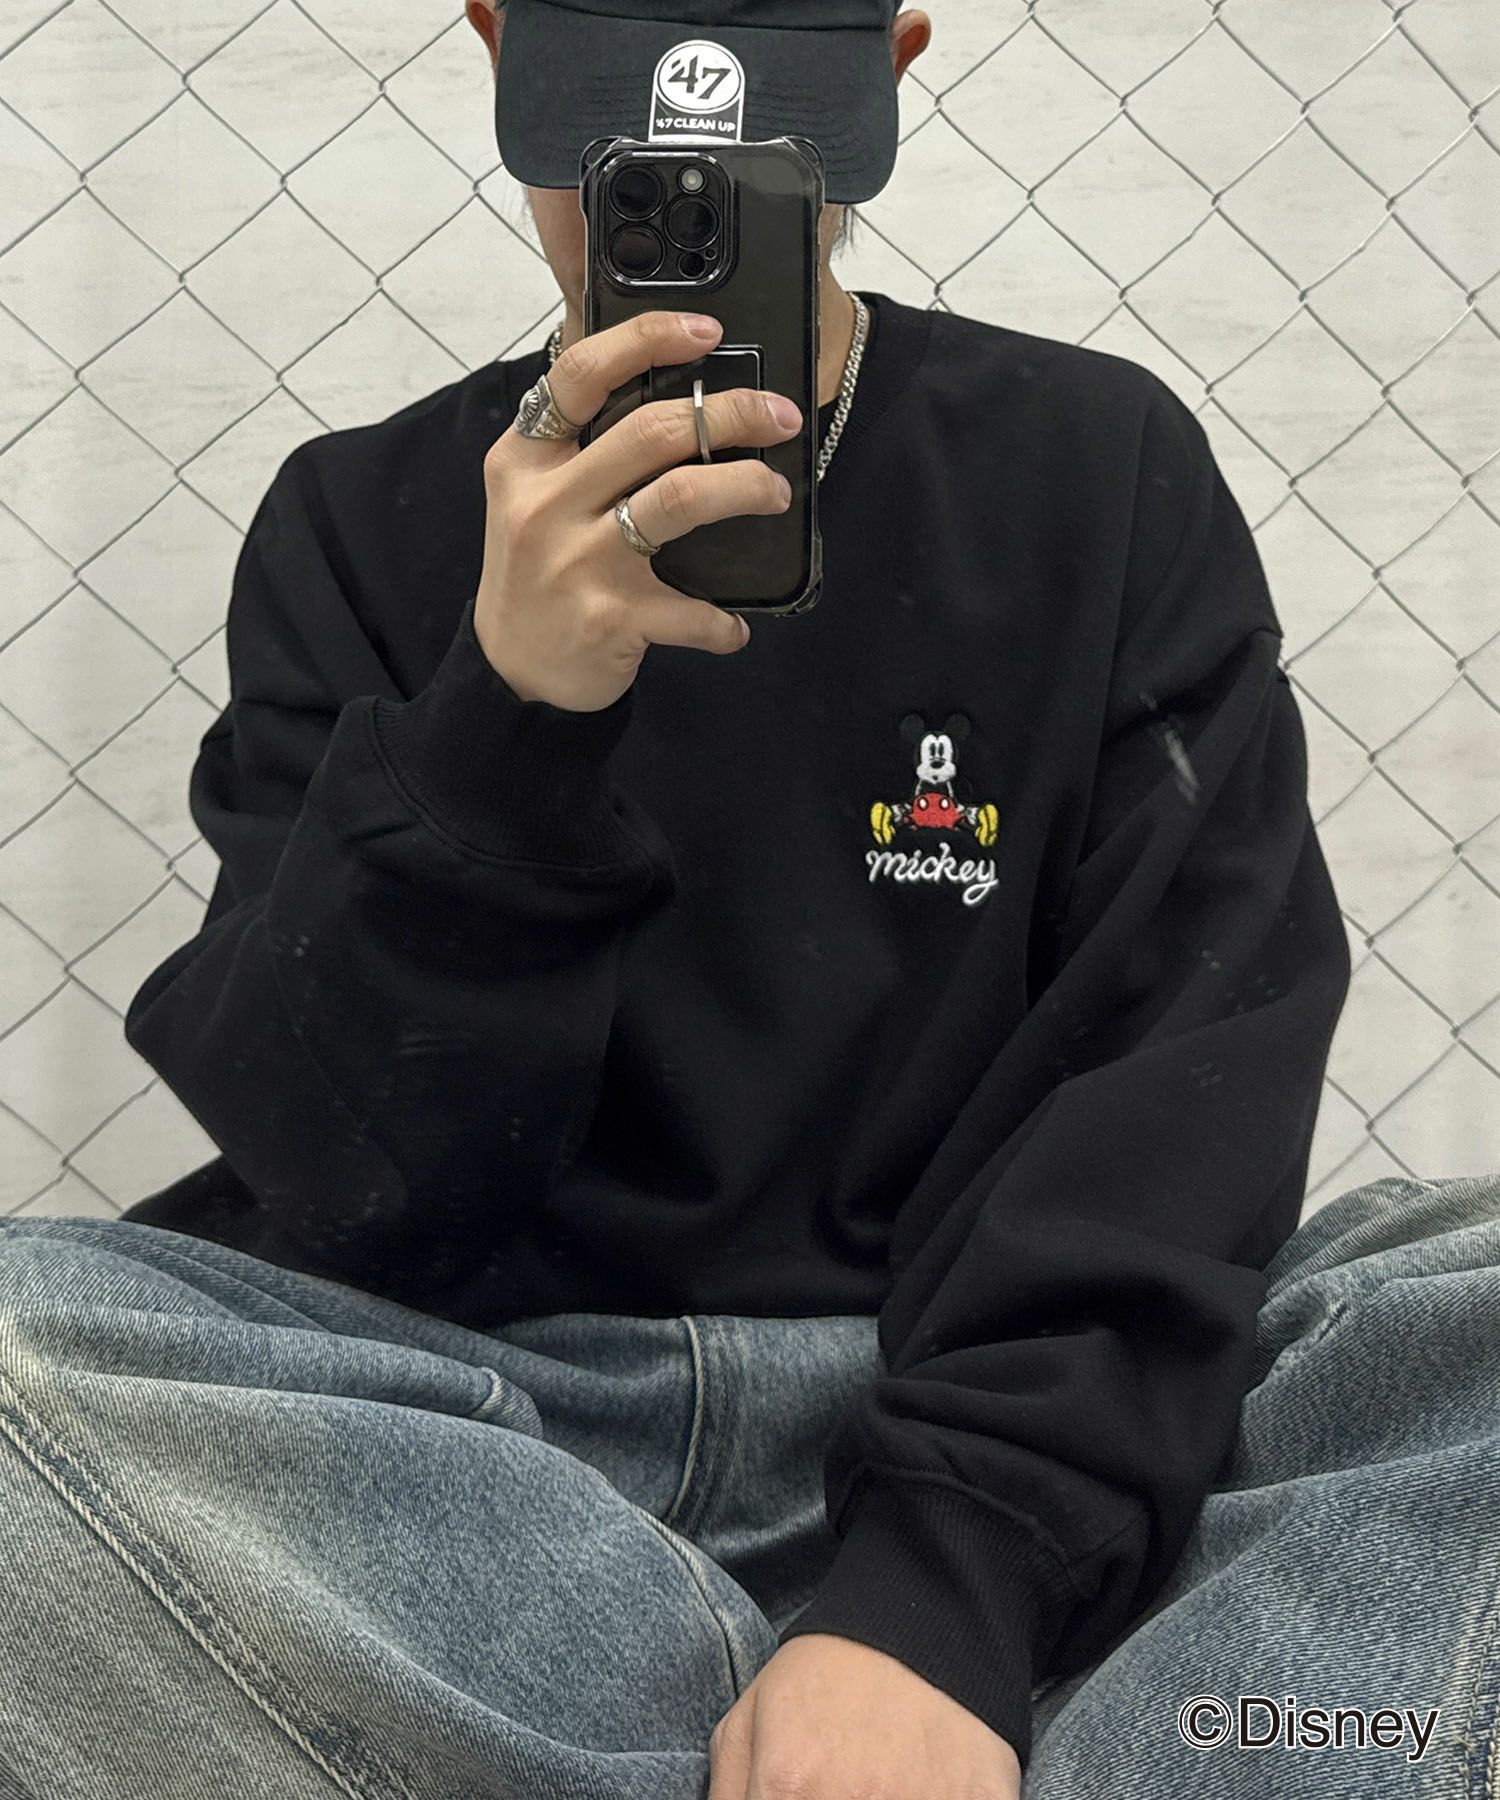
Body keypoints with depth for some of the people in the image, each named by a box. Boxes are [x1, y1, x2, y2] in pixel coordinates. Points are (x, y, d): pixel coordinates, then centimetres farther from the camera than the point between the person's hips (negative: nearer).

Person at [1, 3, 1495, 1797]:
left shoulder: (1098, 469, 5)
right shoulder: (360, 523, 5)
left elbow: (1191, 1069, -8)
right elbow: (344, 1188, -6)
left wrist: (945, 1583, -22)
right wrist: (508, 721, -22)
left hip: (1011, 1427, 0)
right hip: (505, 1419, 1)